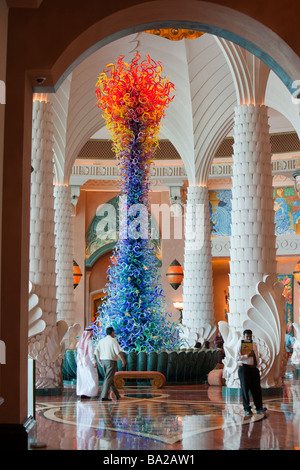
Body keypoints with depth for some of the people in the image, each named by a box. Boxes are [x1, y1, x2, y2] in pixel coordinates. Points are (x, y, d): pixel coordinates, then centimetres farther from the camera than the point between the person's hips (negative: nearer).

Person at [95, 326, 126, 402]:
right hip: (111, 361, -7)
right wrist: (123, 360, -8)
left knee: (110, 378, 15)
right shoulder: (113, 340, -10)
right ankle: (104, 396, -12)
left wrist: (100, 361, 17)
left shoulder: (101, 341, 9)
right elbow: (118, 352, -16)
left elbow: (96, 352, 8)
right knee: (108, 379, -7)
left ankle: (117, 395, 24)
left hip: (103, 361, 7)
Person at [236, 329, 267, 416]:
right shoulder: (240, 344, -4)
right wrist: (247, 355, -21)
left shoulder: (254, 345, 15)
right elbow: (237, 358, -13)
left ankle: (259, 407, 10)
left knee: (256, 388, 4)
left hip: (253, 368, 6)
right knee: (245, 389, -1)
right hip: (244, 367, -6)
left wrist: (256, 364, 14)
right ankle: (247, 409, 6)